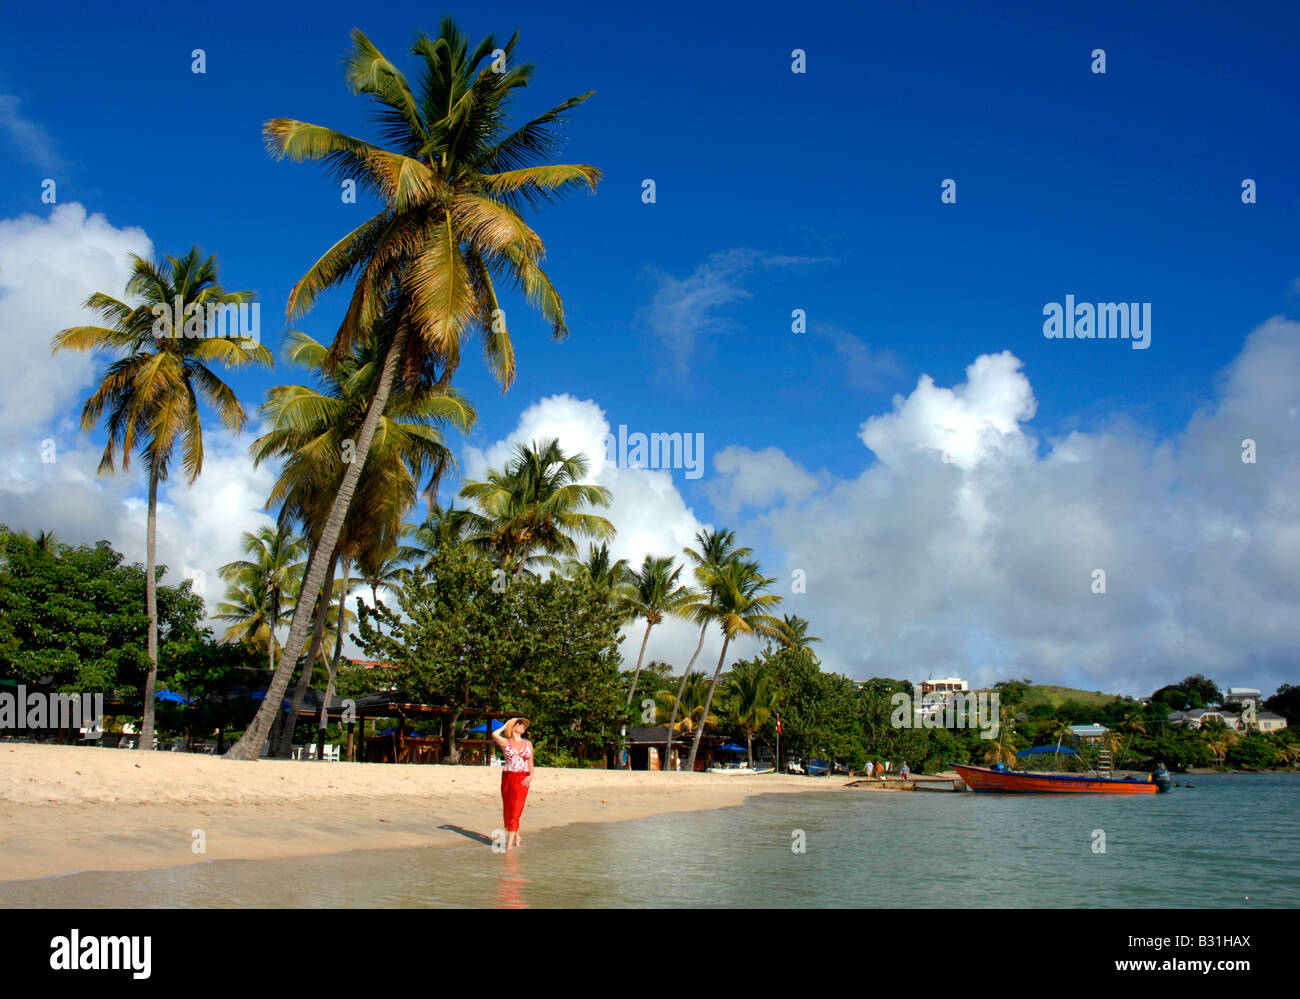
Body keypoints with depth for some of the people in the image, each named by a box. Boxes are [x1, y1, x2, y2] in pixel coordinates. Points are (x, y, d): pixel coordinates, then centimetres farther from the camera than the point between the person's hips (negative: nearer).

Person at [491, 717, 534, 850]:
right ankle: (516, 837, 24)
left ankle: (509, 843, -11)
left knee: (515, 809, -9)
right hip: (507, 777, 0)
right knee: (507, 809, 5)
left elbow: (530, 763, 15)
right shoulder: (505, 742, 5)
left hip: (522, 779, 0)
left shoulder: (528, 744, 13)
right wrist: (505, 726, 3)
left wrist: (531, 776, -4)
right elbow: (494, 734, -16)